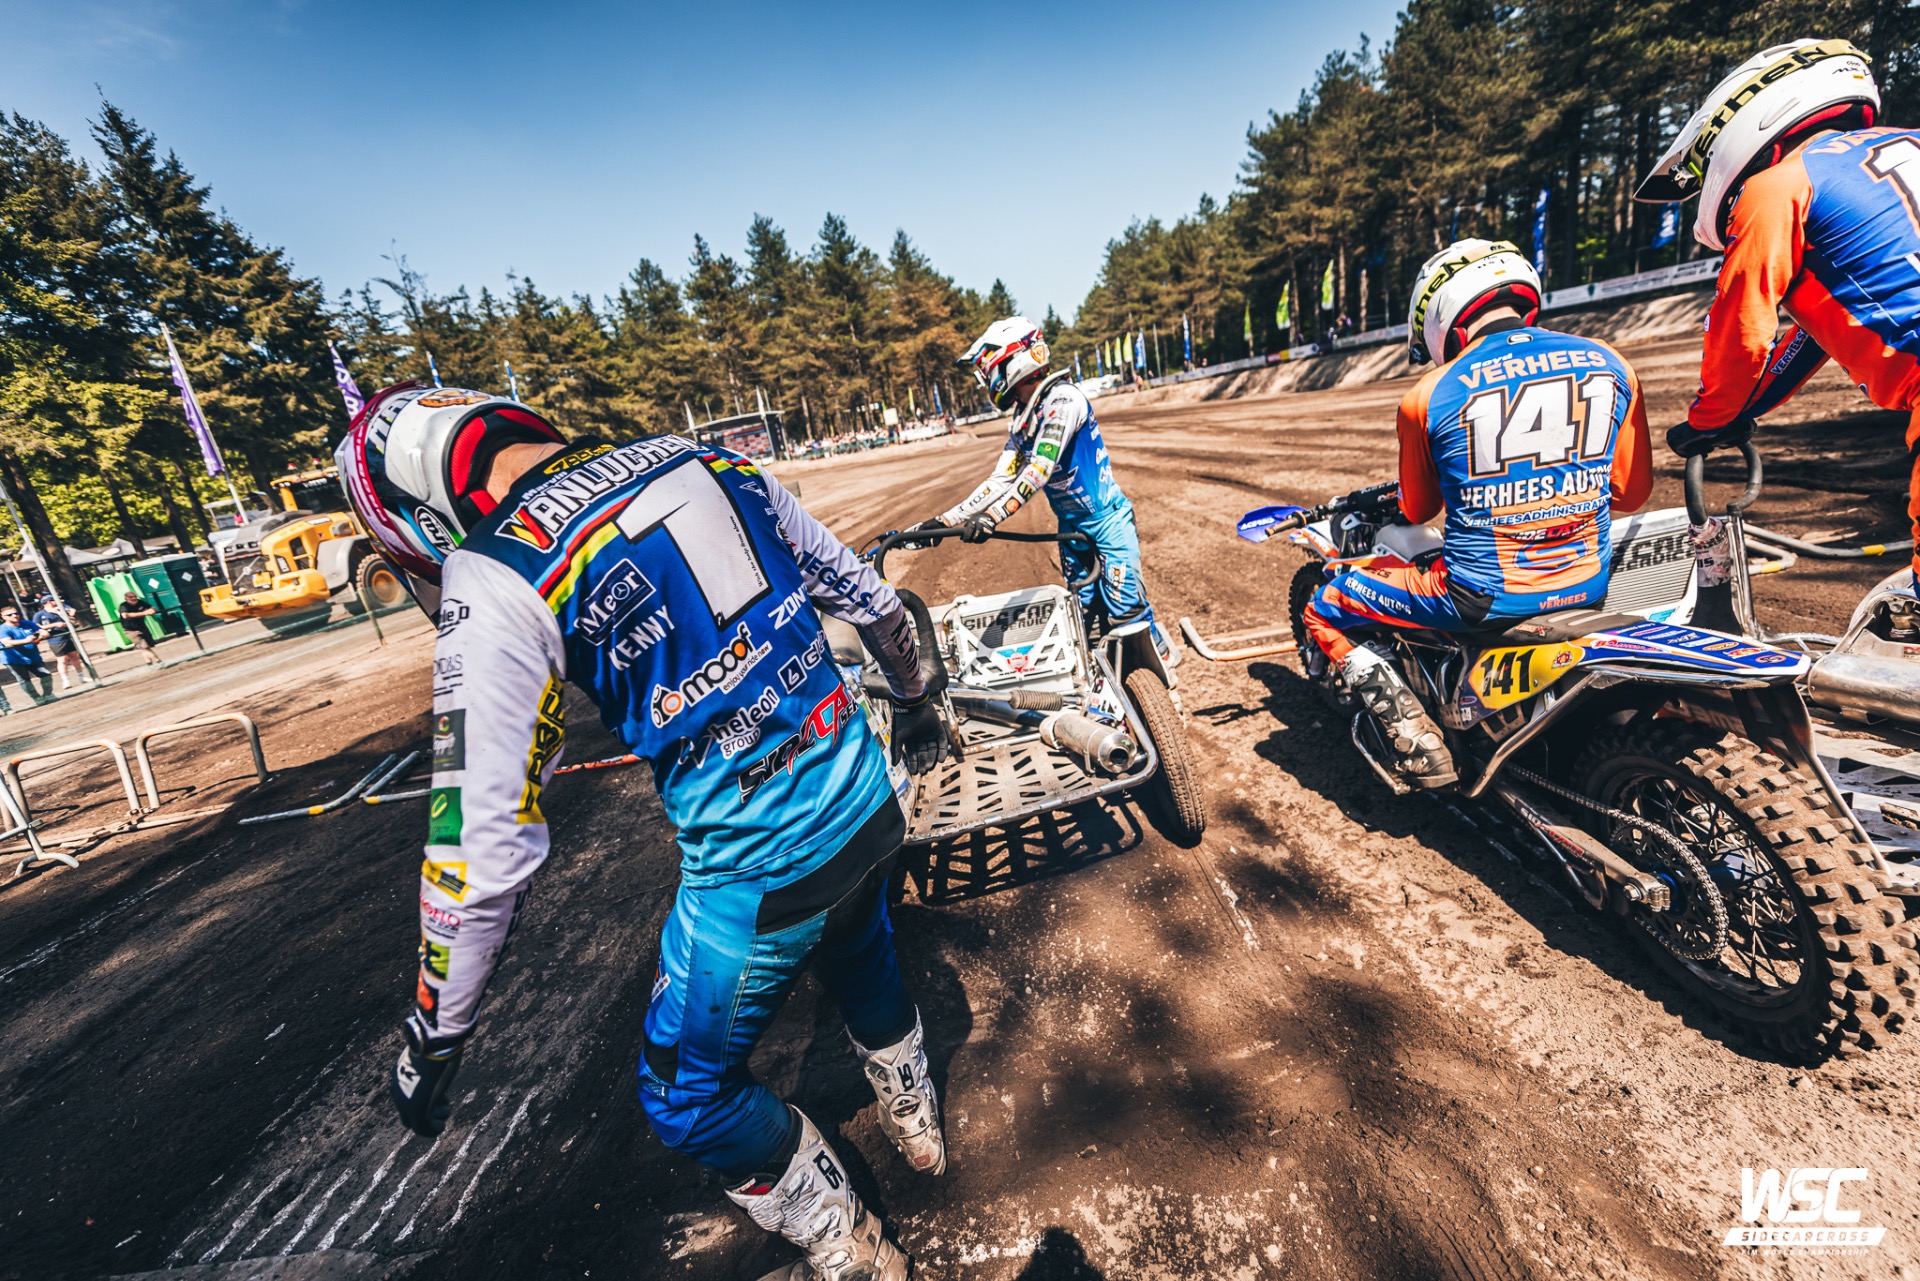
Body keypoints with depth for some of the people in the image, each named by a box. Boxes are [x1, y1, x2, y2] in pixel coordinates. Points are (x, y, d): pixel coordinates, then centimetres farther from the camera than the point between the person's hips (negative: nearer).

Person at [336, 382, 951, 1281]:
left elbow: (487, 840, -12)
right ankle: (916, 1123, 64)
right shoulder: (709, 461, 3)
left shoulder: (496, 579, -14)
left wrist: (435, 1034, 5)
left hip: (755, 870, -7)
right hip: (870, 803, 7)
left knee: (690, 1101, 23)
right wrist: (915, 699, 28)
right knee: (859, 960, 36)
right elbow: (867, 598, 11)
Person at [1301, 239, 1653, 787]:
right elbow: (1631, 492, 10)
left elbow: (1417, 511, 4)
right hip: (1588, 585, 6)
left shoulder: (1428, 397, -10)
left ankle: (1413, 735, -3)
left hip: (1481, 596, -6)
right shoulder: (1611, 365, 2)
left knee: (1322, 609, 9)